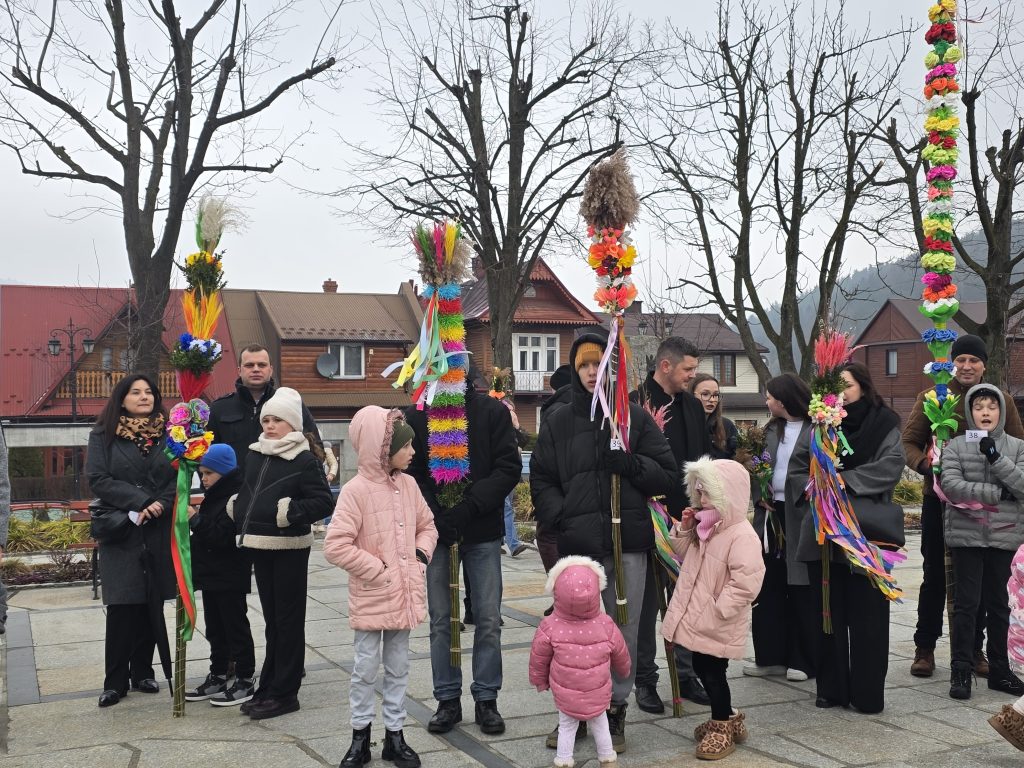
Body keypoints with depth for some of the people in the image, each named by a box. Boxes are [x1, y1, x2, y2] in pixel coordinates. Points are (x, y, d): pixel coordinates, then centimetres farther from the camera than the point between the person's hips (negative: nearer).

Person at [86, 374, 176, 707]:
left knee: (151, 605, 5)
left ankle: (142, 672, 17)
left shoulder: (167, 433, 8)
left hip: (159, 531, 2)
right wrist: (142, 502, -14)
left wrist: (159, 506, -14)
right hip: (120, 531, -2)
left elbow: (180, 477, 3)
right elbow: (98, 478, -5)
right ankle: (115, 681, 4)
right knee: (121, 606, -5)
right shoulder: (103, 435, 4)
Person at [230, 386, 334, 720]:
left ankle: (284, 693, 7)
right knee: (271, 619, 15)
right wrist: (237, 508, 9)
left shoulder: (304, 460, -11)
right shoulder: (255, 456, 11)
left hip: (289, 549, -7)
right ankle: (268, 688, 24)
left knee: (288, 620, 0)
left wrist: (291, 512, -24)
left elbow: (324, 501, -15)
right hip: (260, 548, 7)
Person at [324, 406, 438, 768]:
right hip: (370, 598, -5)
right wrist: (377, 570, -16)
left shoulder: (408, 484, 3)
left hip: (405, 594, 5)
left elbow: (427, 525, 16)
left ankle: (395, 735, 24)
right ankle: (360, 736, 22)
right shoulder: (356, 490, -16)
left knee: (398, 667, 13)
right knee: (365, 668, 6)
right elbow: (335, 545, -20)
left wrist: (421, 555, -2)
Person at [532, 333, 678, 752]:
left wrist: (631, 463, -12)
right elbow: (541, 481, 8)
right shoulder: (557, 422, 8)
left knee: (623, 633, 7)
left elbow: (668, 475, 5)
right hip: (578, 545, 0)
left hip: (629, 543, 0)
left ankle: (615, 708, 22)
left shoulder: (636, 417, 7)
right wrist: (561, 520, -7)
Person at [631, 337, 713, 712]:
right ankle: (645, 679, 15)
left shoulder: (692, 405, 12)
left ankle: (686, 674, 23)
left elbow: (704, 457, 15)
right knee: (646, 601, 5)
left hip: (687, 518, 6)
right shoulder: (635, 403, -11)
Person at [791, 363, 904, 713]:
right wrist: (812, 486, -10)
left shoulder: (884, 424, 3)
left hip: (866, 530, -3)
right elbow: (797, 465, 9)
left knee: (866, 613, 0)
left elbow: (891, 465, -10)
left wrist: (845, 480, -16)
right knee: (828, 611, 7)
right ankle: (831, 688, 16)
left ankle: (867, 693, 8)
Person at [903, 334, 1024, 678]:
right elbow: (909, 441, -2)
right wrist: (926, 465, -22)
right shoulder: (931, 397, 0)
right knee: (935, 575, 7)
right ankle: (925, 647, 18)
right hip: (939, 499, -1)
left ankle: (975, 649, 22)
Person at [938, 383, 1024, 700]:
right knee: (966, 604, -1)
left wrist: (995, 457, -17)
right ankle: (961, 671, 6)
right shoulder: (956, 446, 1)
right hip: (966, 535, -2)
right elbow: (950, 484, -12)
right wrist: (997, 494, -13)